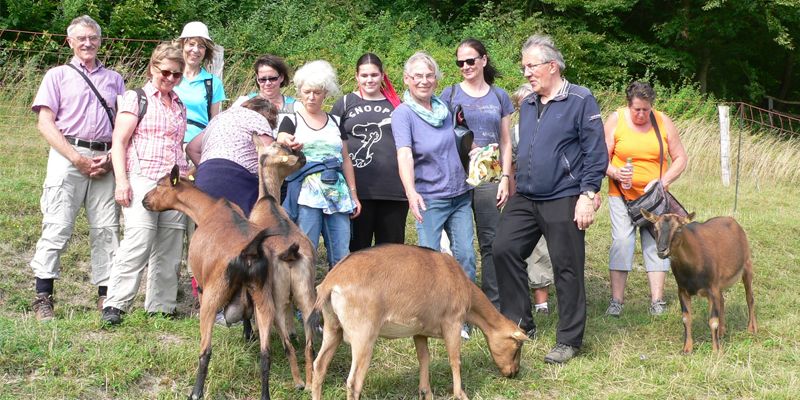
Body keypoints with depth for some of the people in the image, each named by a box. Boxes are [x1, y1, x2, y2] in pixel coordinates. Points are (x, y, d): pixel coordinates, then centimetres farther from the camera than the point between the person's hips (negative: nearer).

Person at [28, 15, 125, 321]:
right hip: (67, 156, -3)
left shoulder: (113, 79, 19)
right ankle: (43, 297, -4)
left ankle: (106, 294, 5)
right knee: (57, 227, -7)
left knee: (107, 229, 0)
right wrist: (77, 159, -10)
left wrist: (112, 157, -4)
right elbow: (45, 123, 1)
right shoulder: (58, 75, 11)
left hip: (106, 161, 3)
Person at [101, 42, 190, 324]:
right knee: (139, 242, -16)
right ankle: (115, 305, -12)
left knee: (169, 248, 3)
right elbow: (119, 141, -3)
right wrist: (121, 180, -12)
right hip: (143, 179, -6)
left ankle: (161, 306, 10)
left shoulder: (180, 106, 20)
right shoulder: (136, 99, 3)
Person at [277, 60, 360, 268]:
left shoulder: (336, 122, 17)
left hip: (337, 193, 4)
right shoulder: (292, 121, 6)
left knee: (342, 257, -1)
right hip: (306, 193, -4)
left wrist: (353, 194, 14)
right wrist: (287, 144, -35)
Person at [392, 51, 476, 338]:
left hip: (460, 195, 5)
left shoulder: (444, 107, 4)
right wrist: (411, 192, -41)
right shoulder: (403, 114, -12)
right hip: (430, 199, -5)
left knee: (466, 256, 3)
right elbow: (404, 155, -27)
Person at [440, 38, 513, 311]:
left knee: (490, 243, 1)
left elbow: (505, 142, 12)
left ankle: (493, 306, 6)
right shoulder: (450, 94, 6)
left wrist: (505, 178, 4)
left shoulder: (499, 97, 11)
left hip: (488, 178, 1)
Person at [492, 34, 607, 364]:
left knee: (567, 269, 0)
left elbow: (595, 153, -11)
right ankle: (519, 323, 11)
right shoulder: (527, 105, 13)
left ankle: (569, 341, 12)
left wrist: (587, 196, -16)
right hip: (524, 199, 7)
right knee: (504, 249, -3)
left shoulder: (580, 101, -8)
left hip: (564, 201, -7)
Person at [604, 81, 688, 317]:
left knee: (656, 244, 0)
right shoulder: (616, 121, -2)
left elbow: (680, 158, 6)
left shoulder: (663, 122, 3)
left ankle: (657, 301, 4)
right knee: (621, 242, -10)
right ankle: (616, 300, -5)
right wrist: (616, 173, -21)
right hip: (622, 196, -2)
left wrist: (664, 180, -9)